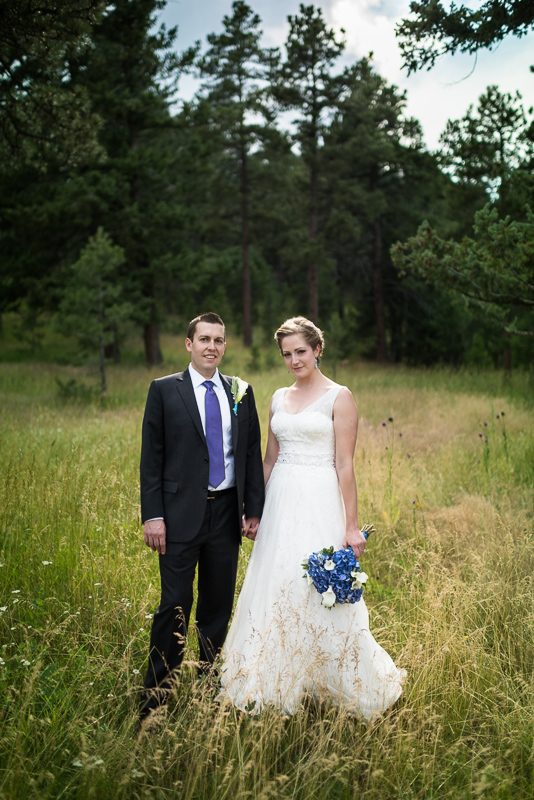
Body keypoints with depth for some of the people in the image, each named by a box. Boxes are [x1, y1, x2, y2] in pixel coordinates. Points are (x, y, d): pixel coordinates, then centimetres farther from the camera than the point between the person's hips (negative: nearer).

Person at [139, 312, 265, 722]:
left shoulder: (241, 392, 8)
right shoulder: (164, 390, -1)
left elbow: (253, 454, 11)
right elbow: (151, 458, -3)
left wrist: (254, 509, 5)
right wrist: (152, 515, -9)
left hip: (227, 512, 4)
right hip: (181, 514, -3)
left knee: (219, 604, 12)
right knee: (176, 604, -2)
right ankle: (157, 697, 13)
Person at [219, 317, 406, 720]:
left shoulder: (339, 397, -4)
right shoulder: (279, 398, 13)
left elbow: (345, 465, -9)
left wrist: (351, 525, -11)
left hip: (320, 504, -6)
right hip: (280, 504, 6)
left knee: (323, 594, -4)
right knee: (275, 592, 8)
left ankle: (349, 685, 18)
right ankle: (276, 686, 24)